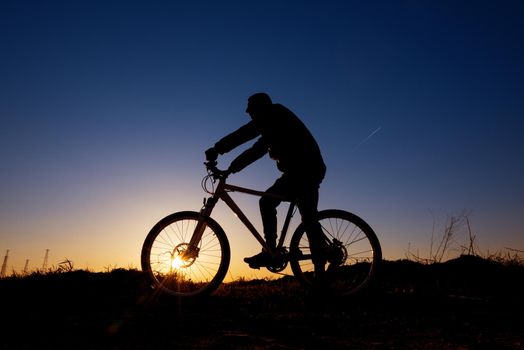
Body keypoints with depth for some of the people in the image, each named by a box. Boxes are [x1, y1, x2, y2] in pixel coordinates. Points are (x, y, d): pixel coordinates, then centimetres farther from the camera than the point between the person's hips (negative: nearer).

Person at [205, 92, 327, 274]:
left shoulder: (276, 113, -5)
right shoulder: (272, 128, 23)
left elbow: (247, 131, -18)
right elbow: (255, 151, 16)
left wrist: (218, 148, -22)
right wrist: (230, 168, 6)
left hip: (307, 168, -9)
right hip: (296, 171, 9)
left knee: (308, 216, -13)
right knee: (267, 201, 3)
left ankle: (320, 270, -8)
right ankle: (270, 252, 2)